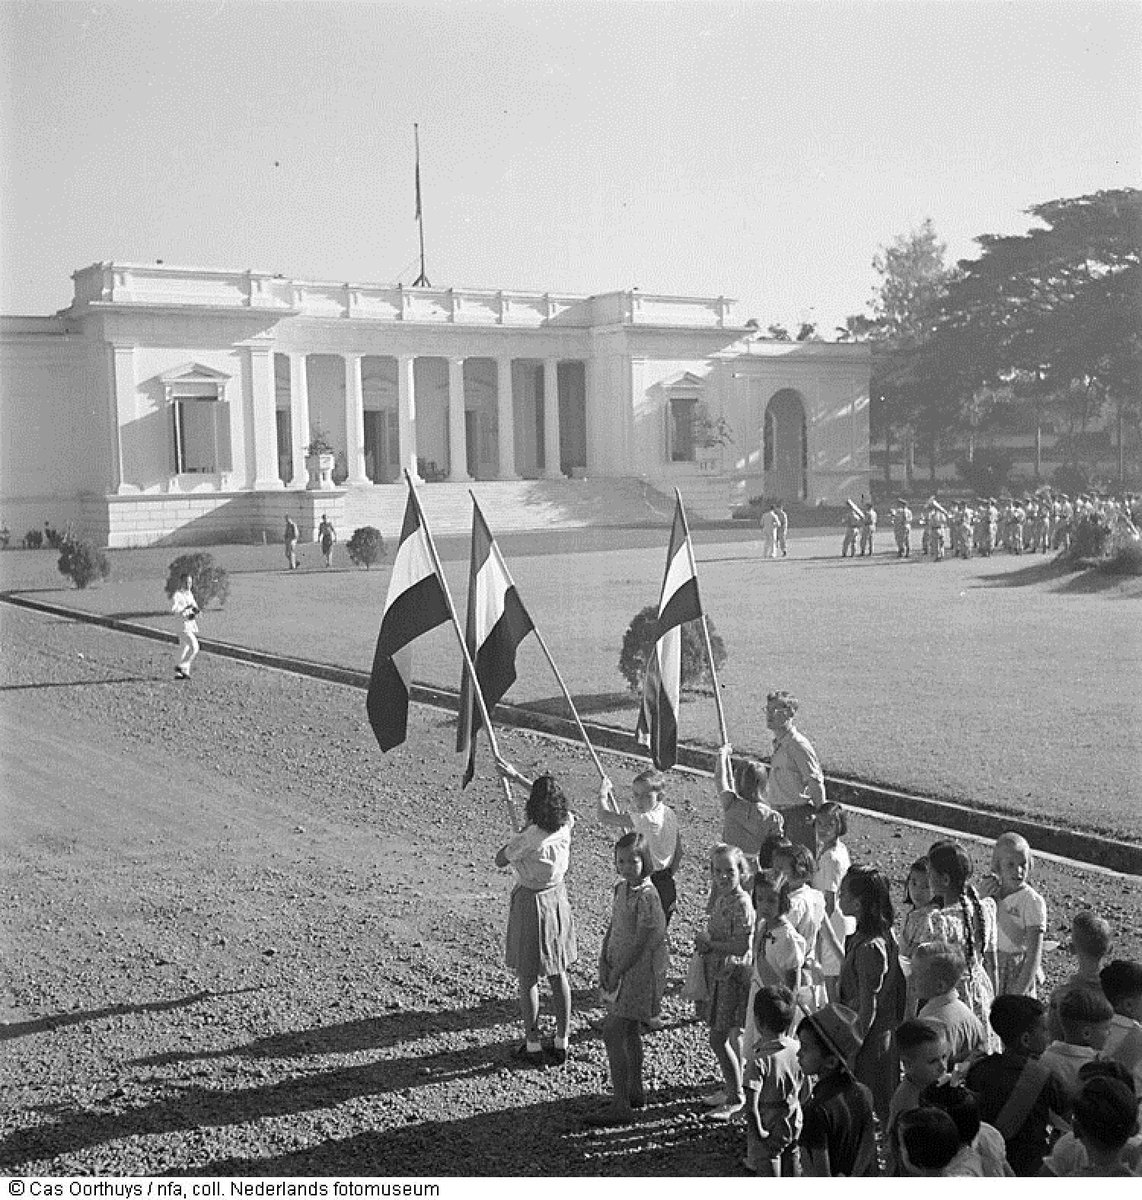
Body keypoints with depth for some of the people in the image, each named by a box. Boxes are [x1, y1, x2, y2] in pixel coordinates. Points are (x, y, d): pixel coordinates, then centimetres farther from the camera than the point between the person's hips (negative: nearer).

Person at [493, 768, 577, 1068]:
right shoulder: (566, 826, -9)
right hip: (557, 899, 6)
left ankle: (533, 1046, 13)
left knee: (528, 978, 7)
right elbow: (552, 799, 12)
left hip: (530, 903, -6)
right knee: (559, 974, 14)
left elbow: (500, 860, -9)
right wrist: (516, 777, 18)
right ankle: (561, 1043, 21)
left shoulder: (530, 838, -26)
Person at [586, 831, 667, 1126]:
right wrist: (604, 961, -1)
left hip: (638, 972, -9)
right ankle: (635, 1091, 35)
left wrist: (616, 973, -15)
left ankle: (620, 1106, -6)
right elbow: (612, 927, 11)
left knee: (613, 1033, -10)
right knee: (630, 1032, 20)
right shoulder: (621, 888, 5)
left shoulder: (647, 897, -22)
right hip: (620, 968, 9)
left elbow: (640, 943, -22)